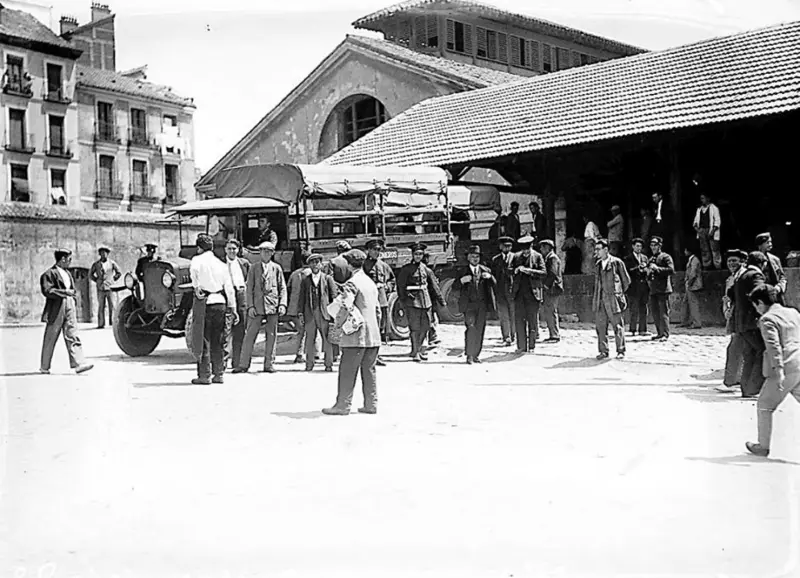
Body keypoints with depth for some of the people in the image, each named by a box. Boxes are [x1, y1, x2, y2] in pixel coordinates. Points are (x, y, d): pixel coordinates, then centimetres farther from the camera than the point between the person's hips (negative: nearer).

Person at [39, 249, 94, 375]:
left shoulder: (68, 273, 17)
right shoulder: (49, 274, -8)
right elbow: (47, 290, -18)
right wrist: (65, 292, -19)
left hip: (69, 309, 6)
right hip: (56, 311, -6)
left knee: (73, 336, -4)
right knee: (50, 339, 5)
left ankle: (78, 364, -11)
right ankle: (44, 367, 17)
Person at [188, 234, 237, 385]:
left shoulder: (197, 260, 1)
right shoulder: (221, 264, 14)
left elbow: (193, 271, -23)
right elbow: (229, 288, 15)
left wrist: (197, 288, -17)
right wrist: (233, 309, 19)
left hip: (204, 303, -4)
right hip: (220, 303, 5)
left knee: (203, 340, 1)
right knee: (218, 341, 12)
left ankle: (204, 375, 1)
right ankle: (218, 374, 15)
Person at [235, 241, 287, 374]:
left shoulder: (276, 268, 10)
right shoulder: (254, 268, 9)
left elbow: (283, 288, 9)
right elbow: (249, 288, 6)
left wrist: (282, 304, -3)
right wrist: (250, 306, -3)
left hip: (273, 305, 1)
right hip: (257, 306, 0)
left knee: (272, 336, 1)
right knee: (250, 335, -2)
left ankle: (269, 364, 9)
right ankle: (244, 365, 1)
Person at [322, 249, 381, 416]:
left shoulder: (352, 283, -11)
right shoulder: (371, 283, 14)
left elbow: (345, 308, -20)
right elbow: (377, 309, 20)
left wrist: (338, 323, -6)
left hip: (356, 335, -8)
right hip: (373, 334, 8)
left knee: (348, 371, -2)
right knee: (369, 370, 12)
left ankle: (343, 405, 2)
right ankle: (371, 404, 13)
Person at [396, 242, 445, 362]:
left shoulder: (426, 269, 11)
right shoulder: (406, 269, -3)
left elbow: (434, 286, 15)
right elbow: (401, 286, -4)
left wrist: (441, 300, 14)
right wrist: (403, 301, -10)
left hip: (426, 300, 5)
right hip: (412, 300, -5)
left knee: (425, 327, 8)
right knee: (415, 327, -4)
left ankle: (419, 349, 23)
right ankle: (415, 352, 4)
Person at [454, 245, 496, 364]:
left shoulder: (486, 270, 14)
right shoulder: (462, 271, 7)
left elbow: (494, 284, 7)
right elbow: (455, 287, 1)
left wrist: (490, 277, -13)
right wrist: (462, 280, -18)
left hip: (482, 304, 3)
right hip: (469, 304, -3)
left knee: (480, 330, 3)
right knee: (471, 328, -14)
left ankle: (476, 355, 11)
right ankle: (469, 355, -9)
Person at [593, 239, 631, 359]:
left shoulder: (617, 262, -3)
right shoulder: (598, 264, 13)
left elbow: (626, 281, 3)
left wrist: (618, 293, 4)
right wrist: (597, 296, 12)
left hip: (613, 299, -5)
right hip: (600, 300, 5)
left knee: (617, 325, -1)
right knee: (600, 325, 3)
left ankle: (620, 351, 7)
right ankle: (603, 351, 10)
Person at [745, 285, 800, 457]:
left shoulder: (767, 319, -8)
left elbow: (774, 346, -19)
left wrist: (779, 370, -26)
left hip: (786, 369, -7)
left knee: (764, 406, 10)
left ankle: (763, 446, 19)